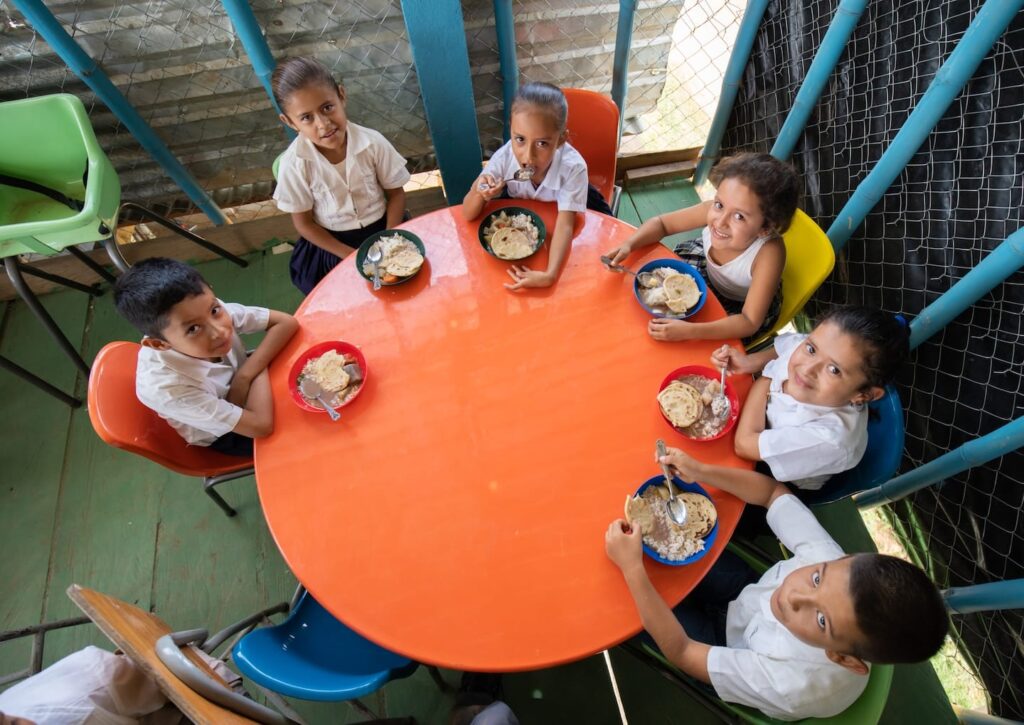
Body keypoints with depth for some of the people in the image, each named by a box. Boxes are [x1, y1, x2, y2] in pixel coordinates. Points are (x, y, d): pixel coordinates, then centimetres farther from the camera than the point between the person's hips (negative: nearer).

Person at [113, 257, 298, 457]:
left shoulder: (207, 312, -29)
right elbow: (261, 425, -34)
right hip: (225, 436, -4)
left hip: (242, 389, 4)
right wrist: (253, 370, -24)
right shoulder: (165, 387, -38)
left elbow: (287, 323, -23)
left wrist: (247, 373, -30)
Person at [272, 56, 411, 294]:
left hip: (380, 228, 1)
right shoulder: (294, 163, -18)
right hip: (331, 243, -1)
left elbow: (396, 193, -4)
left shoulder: (373, 142, -16)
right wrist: (350, 255, -14)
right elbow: (304, 223, -7)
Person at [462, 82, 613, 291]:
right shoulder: (503, 158, -31)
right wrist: (478, 191, -50)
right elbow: (468, 215, -26)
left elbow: (564, 225, -44)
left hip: (576, 215, -1)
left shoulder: (573, 167, -38)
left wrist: (550, 274, -61)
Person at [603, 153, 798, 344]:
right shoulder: (712, 210, -31)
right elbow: (661, 223, -14)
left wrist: (689, 331, -52)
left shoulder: (769, 253, -40)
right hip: (707, 275, 4)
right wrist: (628, 245, -34)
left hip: (738, 309, -4)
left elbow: (750, 322, -38)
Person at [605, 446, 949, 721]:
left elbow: (680, 652, -34)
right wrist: (700, 471, -33)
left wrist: (632, 567, -40)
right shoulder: (831, 562, -35)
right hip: (750, 598, 4)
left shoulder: (792, 686, -43)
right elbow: (773, 492, -19)